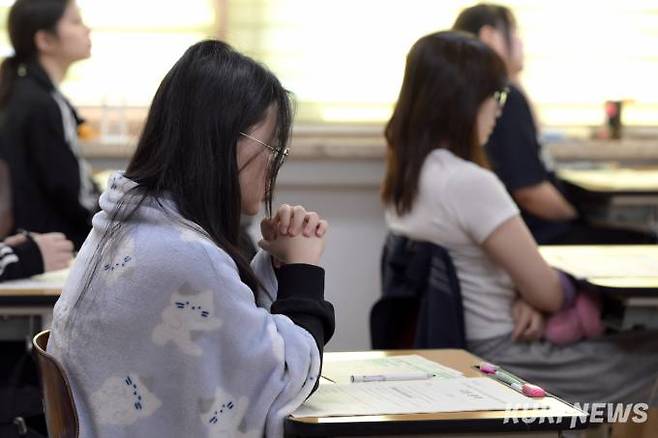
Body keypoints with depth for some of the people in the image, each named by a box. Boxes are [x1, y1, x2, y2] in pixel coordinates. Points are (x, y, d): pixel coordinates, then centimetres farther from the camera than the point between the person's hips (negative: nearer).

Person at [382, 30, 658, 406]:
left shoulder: (406, 177, 4)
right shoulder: (470, 183, -25)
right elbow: (547, 291, -17)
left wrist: (522, 298, -3)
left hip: (450, 349, 9)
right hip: (500, 361, -9)